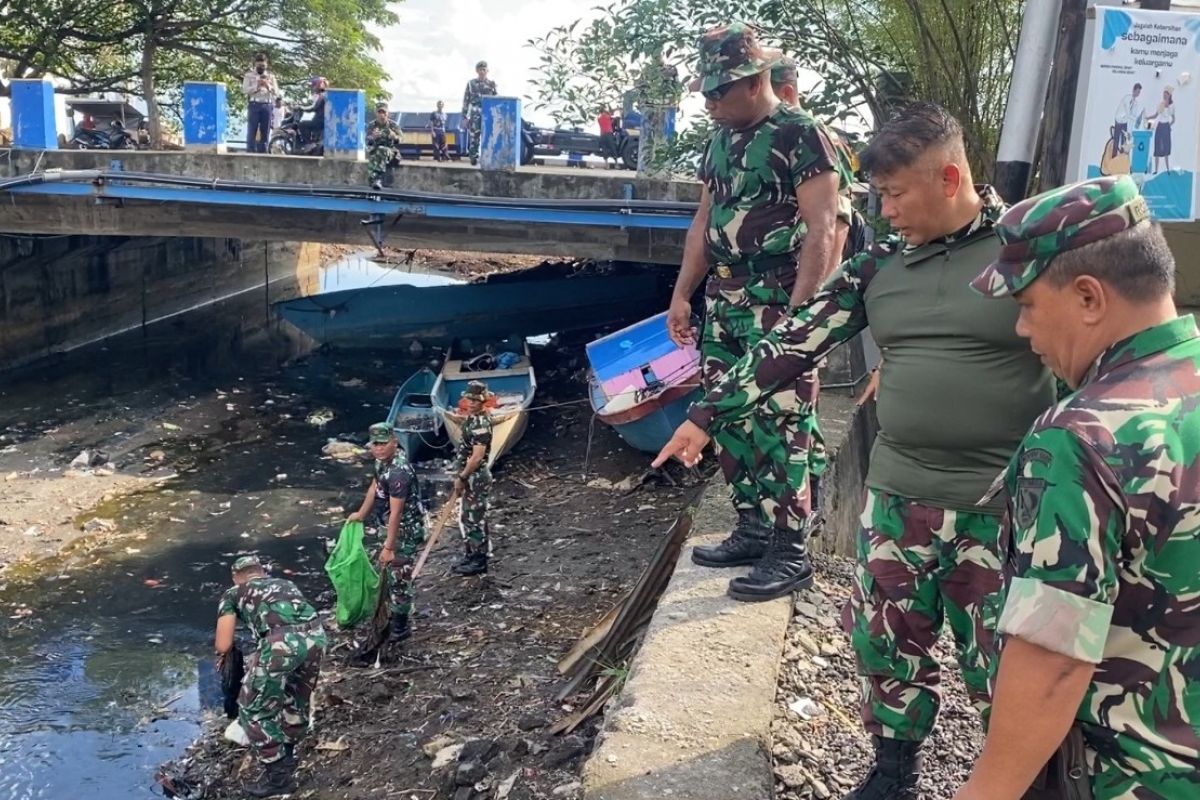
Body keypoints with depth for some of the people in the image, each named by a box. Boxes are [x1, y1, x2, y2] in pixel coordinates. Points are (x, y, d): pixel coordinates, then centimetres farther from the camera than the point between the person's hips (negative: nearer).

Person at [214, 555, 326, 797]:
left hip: (281, 641, -5)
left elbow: (223, 645, 18)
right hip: (316, 634, 5)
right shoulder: (285, 584, 36)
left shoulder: (233, 593, 25)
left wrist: (223, 655, 42)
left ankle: (278, 776, 17)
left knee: (254, 710, 13)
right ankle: (288, 754, 44)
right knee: (297, 700, 28)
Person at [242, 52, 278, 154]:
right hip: (254, 105, -2)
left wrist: (268, 86, -13)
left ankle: (262, 153, 6)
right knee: (252, 131, -7)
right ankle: (250, 153, -7)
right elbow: (244, 89, -3)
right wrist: (256, 86, -17)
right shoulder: (249, 74, 7)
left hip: (267, 105, 2)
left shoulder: (271, 75, 14)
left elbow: (276, 92, 6)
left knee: (265, 132, 3)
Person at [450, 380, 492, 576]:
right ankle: (471, 555, 30)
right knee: (468, 518, 18)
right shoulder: (471, 418, 9)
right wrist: (461, 476, 17)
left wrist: (461, 478, -18)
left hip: (476, 477, -10)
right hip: (470, 477, 10)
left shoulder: (481, 424, -22)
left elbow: (477, 457, -26)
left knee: (475, 519, -1)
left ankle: (479, 561, 9)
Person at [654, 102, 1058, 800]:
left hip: (1005, 507, -4)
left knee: (1006, 666, 8)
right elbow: (794, 343, 5)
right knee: (885, 642, 15)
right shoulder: (880, 264, 4)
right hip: (897, 496, 4)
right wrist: (708, 414, 5)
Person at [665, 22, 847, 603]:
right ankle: (752, 530, 24)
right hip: (722, 302, 8)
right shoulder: (720, 140, 14)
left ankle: (790, 551, 5)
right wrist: (683, 293, 16)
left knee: (779, 427, -5)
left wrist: (797, 313, -21)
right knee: (729, 421, 11)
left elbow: (821, 230, -15)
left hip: (779, 304, -8)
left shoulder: (803, 136, -9)